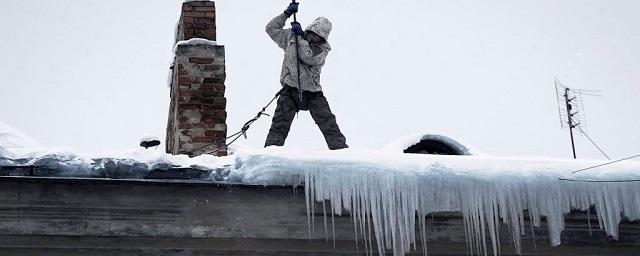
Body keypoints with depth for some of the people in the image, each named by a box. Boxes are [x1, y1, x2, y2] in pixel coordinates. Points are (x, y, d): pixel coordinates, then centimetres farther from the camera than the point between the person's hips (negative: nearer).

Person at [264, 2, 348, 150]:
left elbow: (309, 57, -17)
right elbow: (271, 29, 9)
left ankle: (340, 148, 1)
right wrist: (287, 14, -1)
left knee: (329, 123, -5)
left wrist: (301, 36, -16)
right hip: (290, 89, 0)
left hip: (313, 92, 0)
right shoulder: (291, 37, 8)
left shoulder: (322, 48, 0)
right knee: (280, 123, -10)